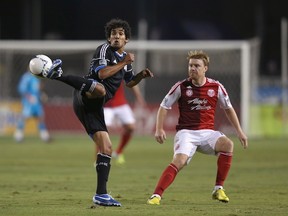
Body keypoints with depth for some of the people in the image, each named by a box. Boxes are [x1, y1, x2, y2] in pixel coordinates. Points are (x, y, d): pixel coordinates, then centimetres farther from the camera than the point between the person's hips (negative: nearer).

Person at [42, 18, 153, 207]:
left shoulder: (125, 58, 26)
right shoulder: (104, 50, 2)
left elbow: (129, 82, 40)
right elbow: (102, 73, -14)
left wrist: (141, 75, 20)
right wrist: (124, 62, -6)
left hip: (93, 107, 8)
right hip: (86, 97, -8)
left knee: (106, 148, 4)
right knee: (99, 89, -46)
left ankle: (101, 194, 6)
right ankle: (58, 74, -50)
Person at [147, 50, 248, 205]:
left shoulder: (216, 87, 2)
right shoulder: (181, 87, -3)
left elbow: (228, 109, 15)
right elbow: (164, 107, 4)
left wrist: (239, 131, 12)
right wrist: (159, 129, -9)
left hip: (207, 133, 2)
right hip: (186, 132, -2)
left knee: (227, 144, -26)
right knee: (179, 161, -29)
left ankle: (218, 189, -15)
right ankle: (156, 195, -29)